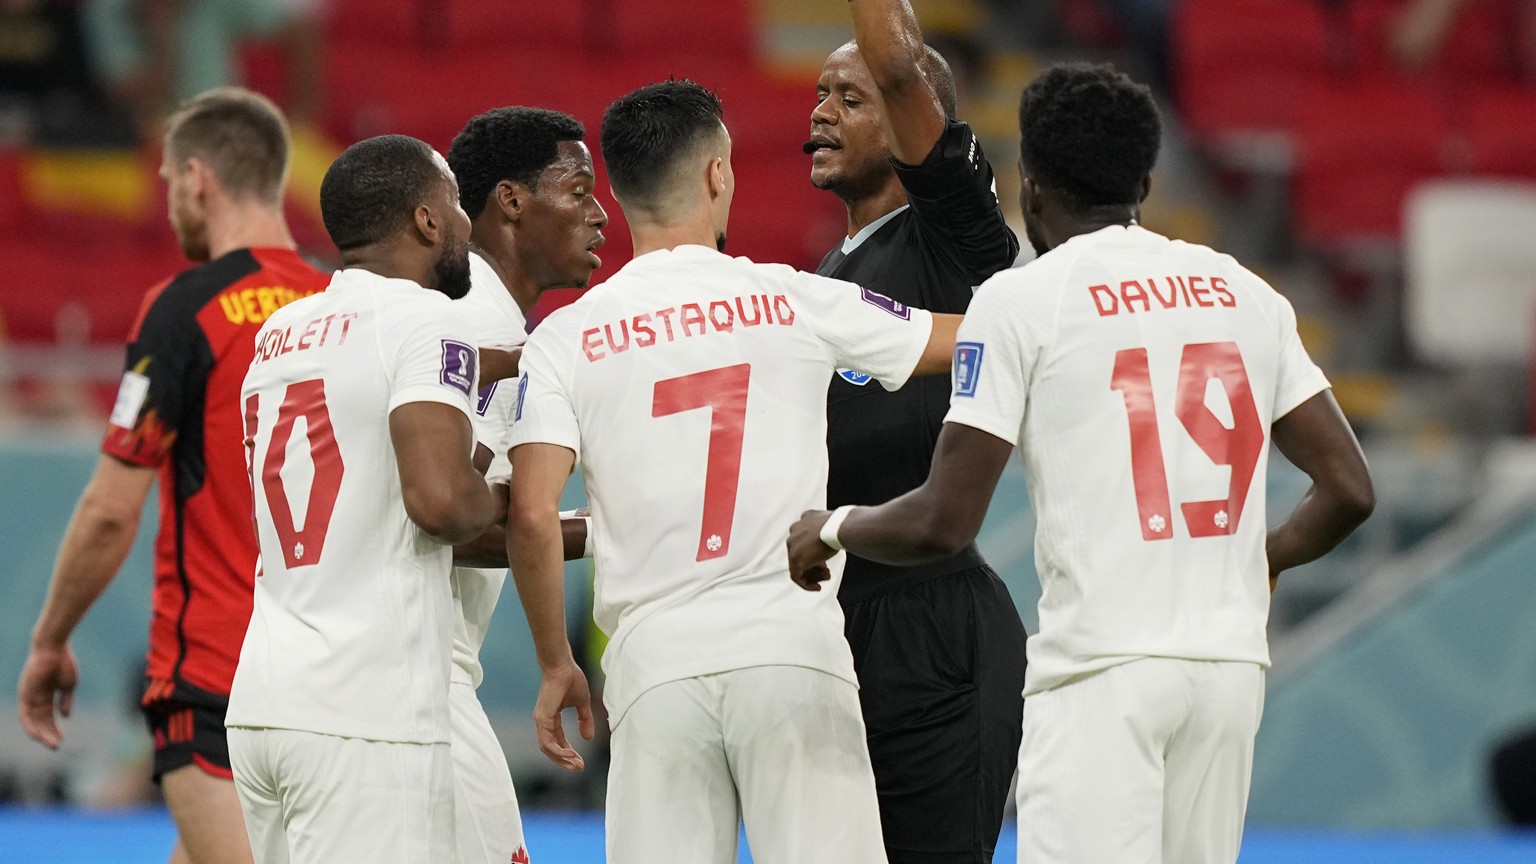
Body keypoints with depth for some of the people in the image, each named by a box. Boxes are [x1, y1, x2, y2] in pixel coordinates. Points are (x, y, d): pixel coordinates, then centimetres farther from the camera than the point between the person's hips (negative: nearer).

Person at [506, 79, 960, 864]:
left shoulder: (563, 340, 4)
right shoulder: (797, 302, 5)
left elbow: (532, 516, -5)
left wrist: (555, 665, 7)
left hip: (654, 664, 1)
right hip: (793, 645, -1)